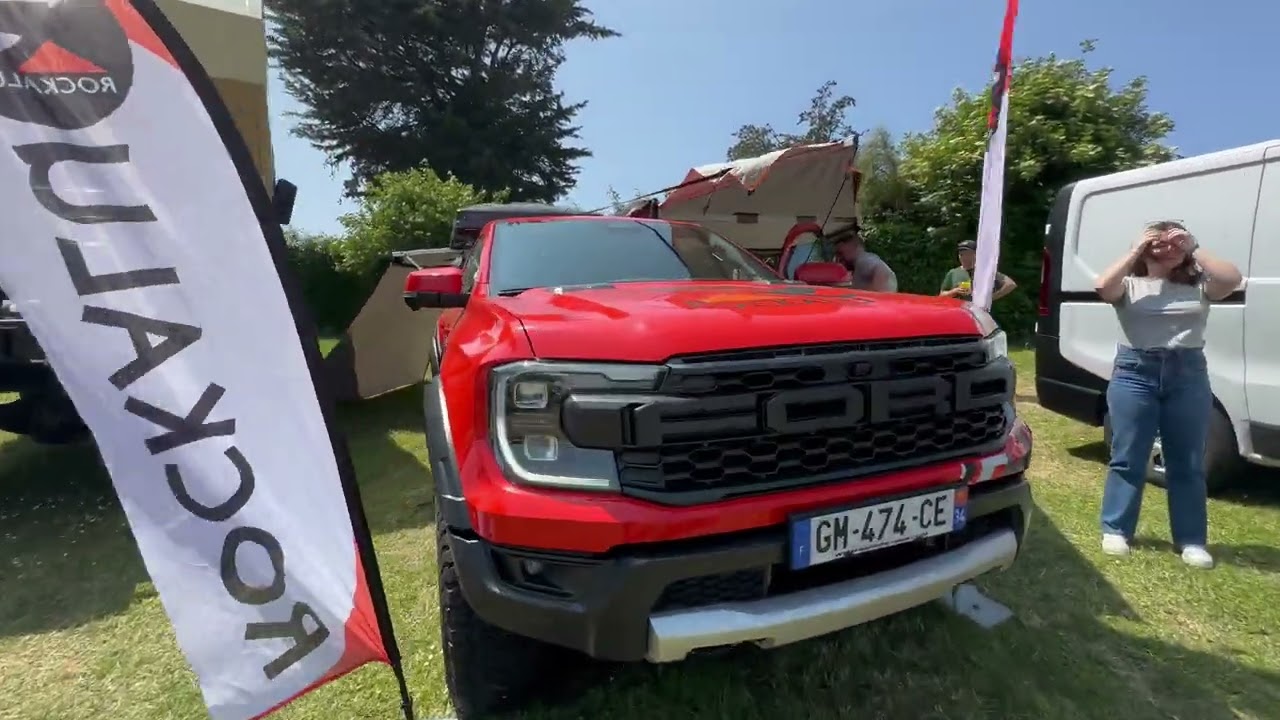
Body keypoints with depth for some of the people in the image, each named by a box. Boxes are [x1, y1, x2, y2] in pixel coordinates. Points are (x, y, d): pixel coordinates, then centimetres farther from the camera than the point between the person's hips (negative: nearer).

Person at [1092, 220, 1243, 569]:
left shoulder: (1198, 285, 9)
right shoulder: (1130, 285, 3)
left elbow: (1232, 279, -9)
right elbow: (1102, 286, -16)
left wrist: (1195, 249, -2)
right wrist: (1134, 251, -9)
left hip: (1188, 374, 3)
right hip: (1136, 372, -2)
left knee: (1188, 463, 9)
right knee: (1127, 458, 4)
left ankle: (1192, 541, 20)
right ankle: (1116, 530, 13)